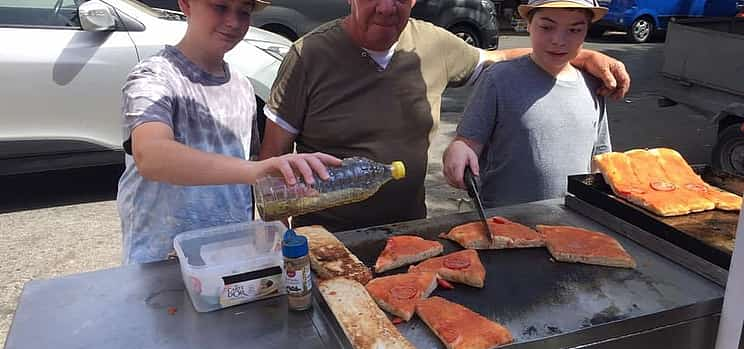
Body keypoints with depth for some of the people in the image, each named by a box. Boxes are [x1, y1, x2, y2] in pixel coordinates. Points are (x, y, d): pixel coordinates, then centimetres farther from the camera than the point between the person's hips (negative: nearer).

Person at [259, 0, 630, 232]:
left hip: (411, 231, 4)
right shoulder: (309, 55, -13)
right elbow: (273, 158, -8)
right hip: (328, 239, -3)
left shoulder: (434, 44, -2)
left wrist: (584, 56, 8)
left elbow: (499, 59, 15)